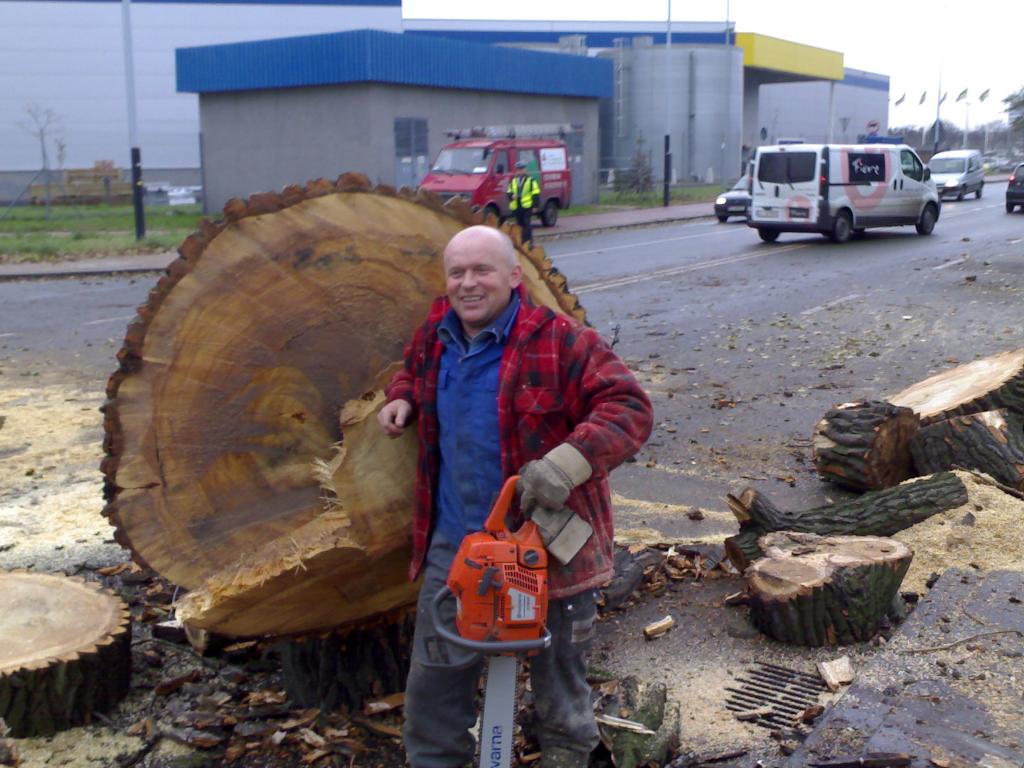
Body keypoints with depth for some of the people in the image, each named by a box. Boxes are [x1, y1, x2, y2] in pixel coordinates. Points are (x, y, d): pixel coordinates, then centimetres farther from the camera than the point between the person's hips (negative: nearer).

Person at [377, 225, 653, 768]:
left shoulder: (561, 342, -18)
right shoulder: (434, 338, 2)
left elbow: (629, 408, -24)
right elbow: (412, 372, 26)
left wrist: (567, 463, -38)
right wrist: (400, 399, 2)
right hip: (455, 543, 4)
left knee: (559, 677, 18)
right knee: (435, 676, 13)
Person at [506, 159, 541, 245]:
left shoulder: (530, 180, -1)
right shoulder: (513, 180, 15)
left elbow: (535, 193, -3)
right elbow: (509, 192, 20)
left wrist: (535, 206, -9)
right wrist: (511, 196, -5)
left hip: (527, 206, -5)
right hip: (516, 207, 5)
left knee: (527, 224, -10)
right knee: (520, 224, 9)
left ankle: (528, 241, -8)